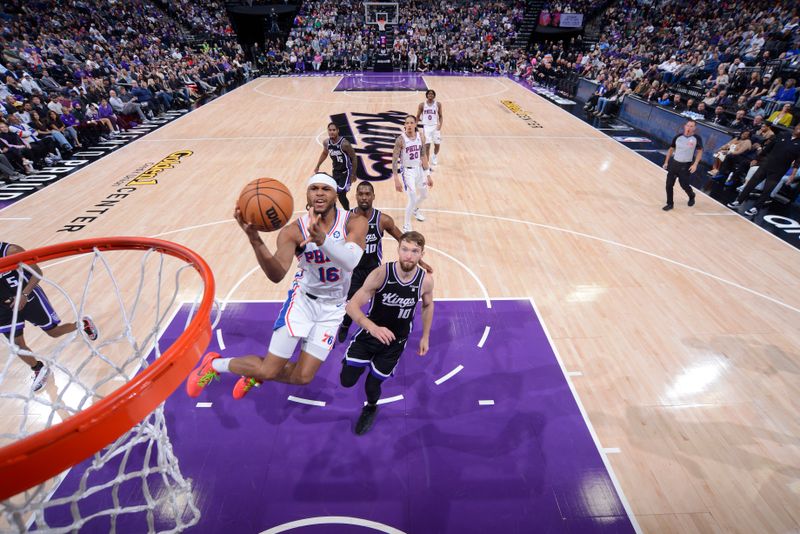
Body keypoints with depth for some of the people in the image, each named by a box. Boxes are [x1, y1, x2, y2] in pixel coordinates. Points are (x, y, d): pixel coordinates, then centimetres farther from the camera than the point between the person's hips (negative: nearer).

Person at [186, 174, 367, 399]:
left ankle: (255, 376, 36)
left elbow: (351, 262, -37)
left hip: (333, 307, 2)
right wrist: (255, 240, -46)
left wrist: (322, 239, -55)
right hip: (303, 299, -2)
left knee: (302, 377, 4)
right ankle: (214, 364, 27)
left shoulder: (354, 223, -17)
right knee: (268, 371, -4)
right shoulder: (294, 231, -18)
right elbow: (277, 275, -31)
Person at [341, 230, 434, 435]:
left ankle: (371, 409, 49)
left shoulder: (426, 281, -19)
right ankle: (364, 362, 36)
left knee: (372, 383, 11)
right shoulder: (381, 274, -27)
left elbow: (428, 306, 4)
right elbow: (352, 306, -27)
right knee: (347, 380, -1)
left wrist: (425, 336, 8)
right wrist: (373, 328, -44)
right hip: (370, 333, -1)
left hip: (395, 341, 1)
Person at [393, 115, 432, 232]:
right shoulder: (401, 139, -19)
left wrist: (428, 175, 5)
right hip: (408, 171, -6)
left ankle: (415, 210, 56)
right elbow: (394, 160, -18)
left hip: (419, 169, 6)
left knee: (424, 195, 23)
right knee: (413, 199, -14)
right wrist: (396, 179, -24)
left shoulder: (421, 136, -4)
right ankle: (406, 226, 5)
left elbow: (423, 156, 4)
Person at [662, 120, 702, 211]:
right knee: (669, 185, 1)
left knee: (684, 185, 6)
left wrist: (695, 164, -15)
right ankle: (670, 204, 15)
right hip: (674, 163, 3)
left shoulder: (697, 138, -8)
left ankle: (692, 196, 39)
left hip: (686, 166, -3)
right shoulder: (678, 137, 0)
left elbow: (700, 152, -4)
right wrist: (666, 162, 9)